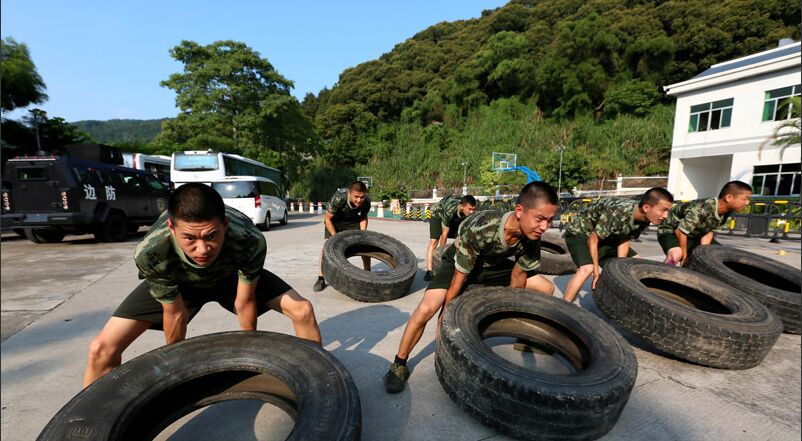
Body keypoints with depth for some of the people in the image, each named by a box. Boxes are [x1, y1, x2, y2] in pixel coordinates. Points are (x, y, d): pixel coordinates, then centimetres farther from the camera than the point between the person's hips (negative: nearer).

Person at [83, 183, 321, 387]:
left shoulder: (250, 241, -40)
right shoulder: (150, 253, -38)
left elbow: (244, 303, -23)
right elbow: (175, 313, -20)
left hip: (232, 275, 0)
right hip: (178, 283, 1)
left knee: (302, 311, -13)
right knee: (102, 349, -14)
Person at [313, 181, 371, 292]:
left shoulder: (366, 201, -28)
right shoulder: (338, 198, -40)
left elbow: (363, 218, -7)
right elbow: (327, 219, -25)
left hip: (353, 219, 3)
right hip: (334, 219, -3)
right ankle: (321, 279, -9)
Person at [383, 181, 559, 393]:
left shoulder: (531, 237, -23)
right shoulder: (480, 229, -40)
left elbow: (518, 280, -7)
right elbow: (459, 279, -28)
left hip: (494, 265, 5)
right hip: (459, 263, -5)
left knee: (546, 289, 1)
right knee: (426, 309, -27)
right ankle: (399, 365, -5)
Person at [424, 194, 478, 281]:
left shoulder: (471, 211, -31)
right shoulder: (449, 211, -43)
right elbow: (444, 234, -31)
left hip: (457, 218, 5)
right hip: (438, 214, -4)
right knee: (433, 241, -17)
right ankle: (429, 271, -16)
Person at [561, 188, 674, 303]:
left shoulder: (644, 219, -12)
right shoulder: (618, 213, -36)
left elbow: (625, 240, -1)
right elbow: (593, 240, -28)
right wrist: (596, 270, -22)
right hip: (580, 232, -8)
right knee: (587, 268, -31)